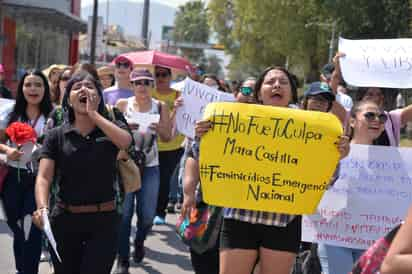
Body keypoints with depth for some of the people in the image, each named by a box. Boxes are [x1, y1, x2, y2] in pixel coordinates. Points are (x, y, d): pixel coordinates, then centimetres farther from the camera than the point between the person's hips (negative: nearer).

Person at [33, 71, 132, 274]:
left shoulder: (112, 128, 2)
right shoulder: (56, 135, 1)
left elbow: (125, 141, -23)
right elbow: (43, 177, -9)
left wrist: (94, 114, -16)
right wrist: (42, 208, -27)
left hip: (103, 221, -1)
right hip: (65, 220, 2)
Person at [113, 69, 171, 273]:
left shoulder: (160, 107, 5)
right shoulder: (123, 104, 2)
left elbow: (167, 137, 5)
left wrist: (159, 128, -15)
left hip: (150, 166, 1)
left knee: (147, 214, 2)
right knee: (124, 213, -5)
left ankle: (139, 242, 35)